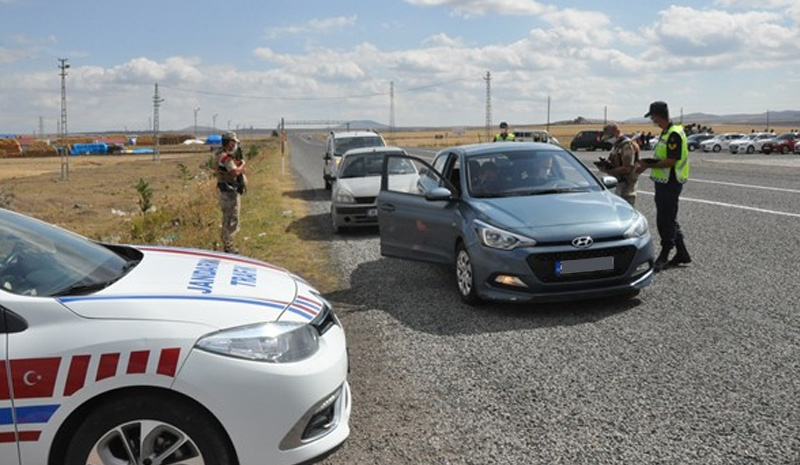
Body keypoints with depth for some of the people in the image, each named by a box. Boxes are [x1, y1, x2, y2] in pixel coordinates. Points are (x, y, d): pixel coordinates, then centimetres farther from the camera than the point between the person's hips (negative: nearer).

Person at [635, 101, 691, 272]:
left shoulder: (674, 134, -18)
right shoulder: (666, 133, 14)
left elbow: (670, 161, -23)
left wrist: (649, 165, -15)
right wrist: (647, 163, 7)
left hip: (670, 184, -10)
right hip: (664, 182, 10)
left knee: (666, 221, -4)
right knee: (670, 220, 16)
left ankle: (664, 256, 5)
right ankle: (682, 254, 25)